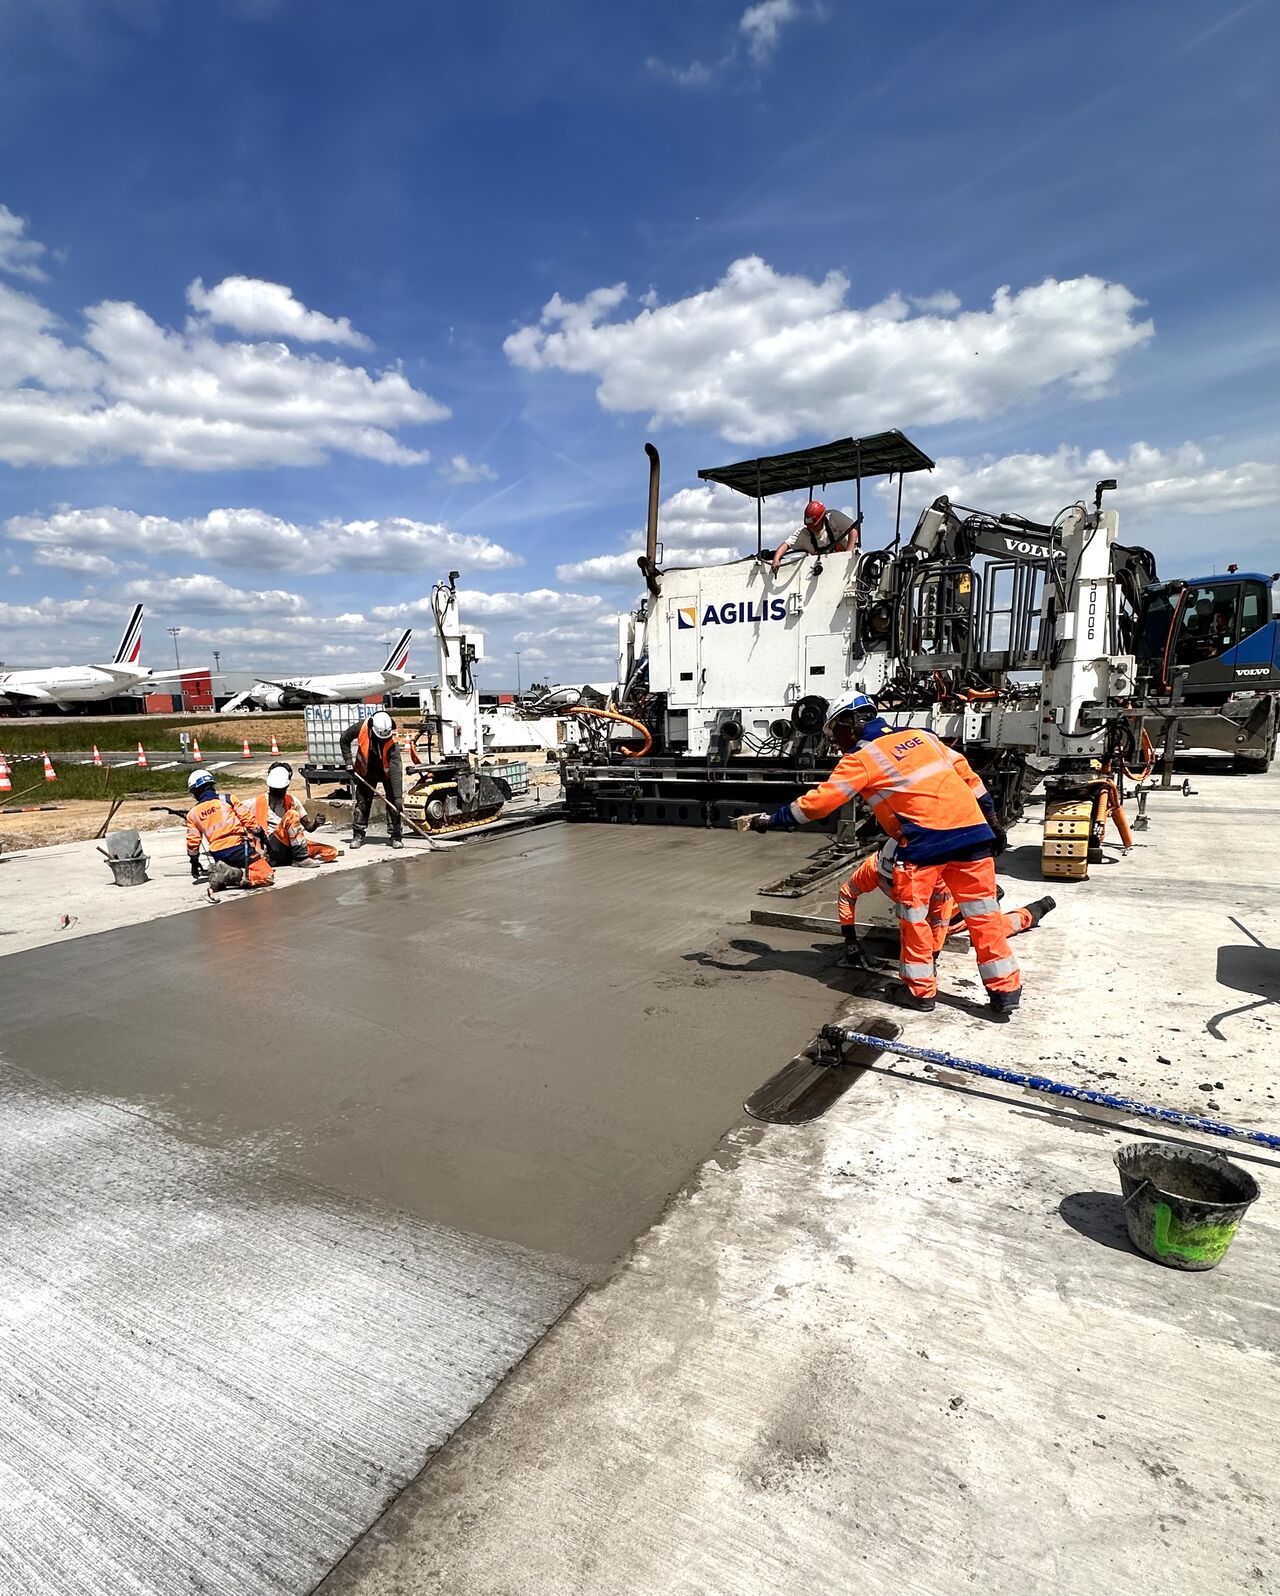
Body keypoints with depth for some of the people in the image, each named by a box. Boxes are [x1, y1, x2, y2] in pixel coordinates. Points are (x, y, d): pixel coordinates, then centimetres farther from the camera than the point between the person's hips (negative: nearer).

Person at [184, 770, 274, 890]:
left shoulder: (193, 814, 14)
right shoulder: (227, 799, 7)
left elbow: (192, 842, 15)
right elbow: (248, 818, 3)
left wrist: (194, 862, 28)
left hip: (218, 855, 4)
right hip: (239, 847, -4)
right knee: (268, 876, -2)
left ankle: (224, 873, -7)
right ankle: (236, 875, -25)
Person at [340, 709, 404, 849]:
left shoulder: (392, 742, -34)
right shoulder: (362, 727, -28)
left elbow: (395, 770, -37)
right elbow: (344, 739, -6)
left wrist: (399, 796, -41)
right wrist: (348, 761, -13)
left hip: (388, 772, -2)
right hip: (366, 771, 2)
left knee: (393, 803, -9)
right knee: (362, 802, 6)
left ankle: (394, 836, 0)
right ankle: (358, 835, 18)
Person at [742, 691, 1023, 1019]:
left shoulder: (861, 759, -1)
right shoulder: (920, 735, 17)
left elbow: (819, 801, -4)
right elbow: (962, 768, 20)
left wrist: (771, 820, 4)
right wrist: (990, 817, 25)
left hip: (925, 839, -6)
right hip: (972, 829, 6)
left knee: (913, 916, 10)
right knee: (983, 913, 12)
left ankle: (920, 990, 20)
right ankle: (1005, 991, 18)